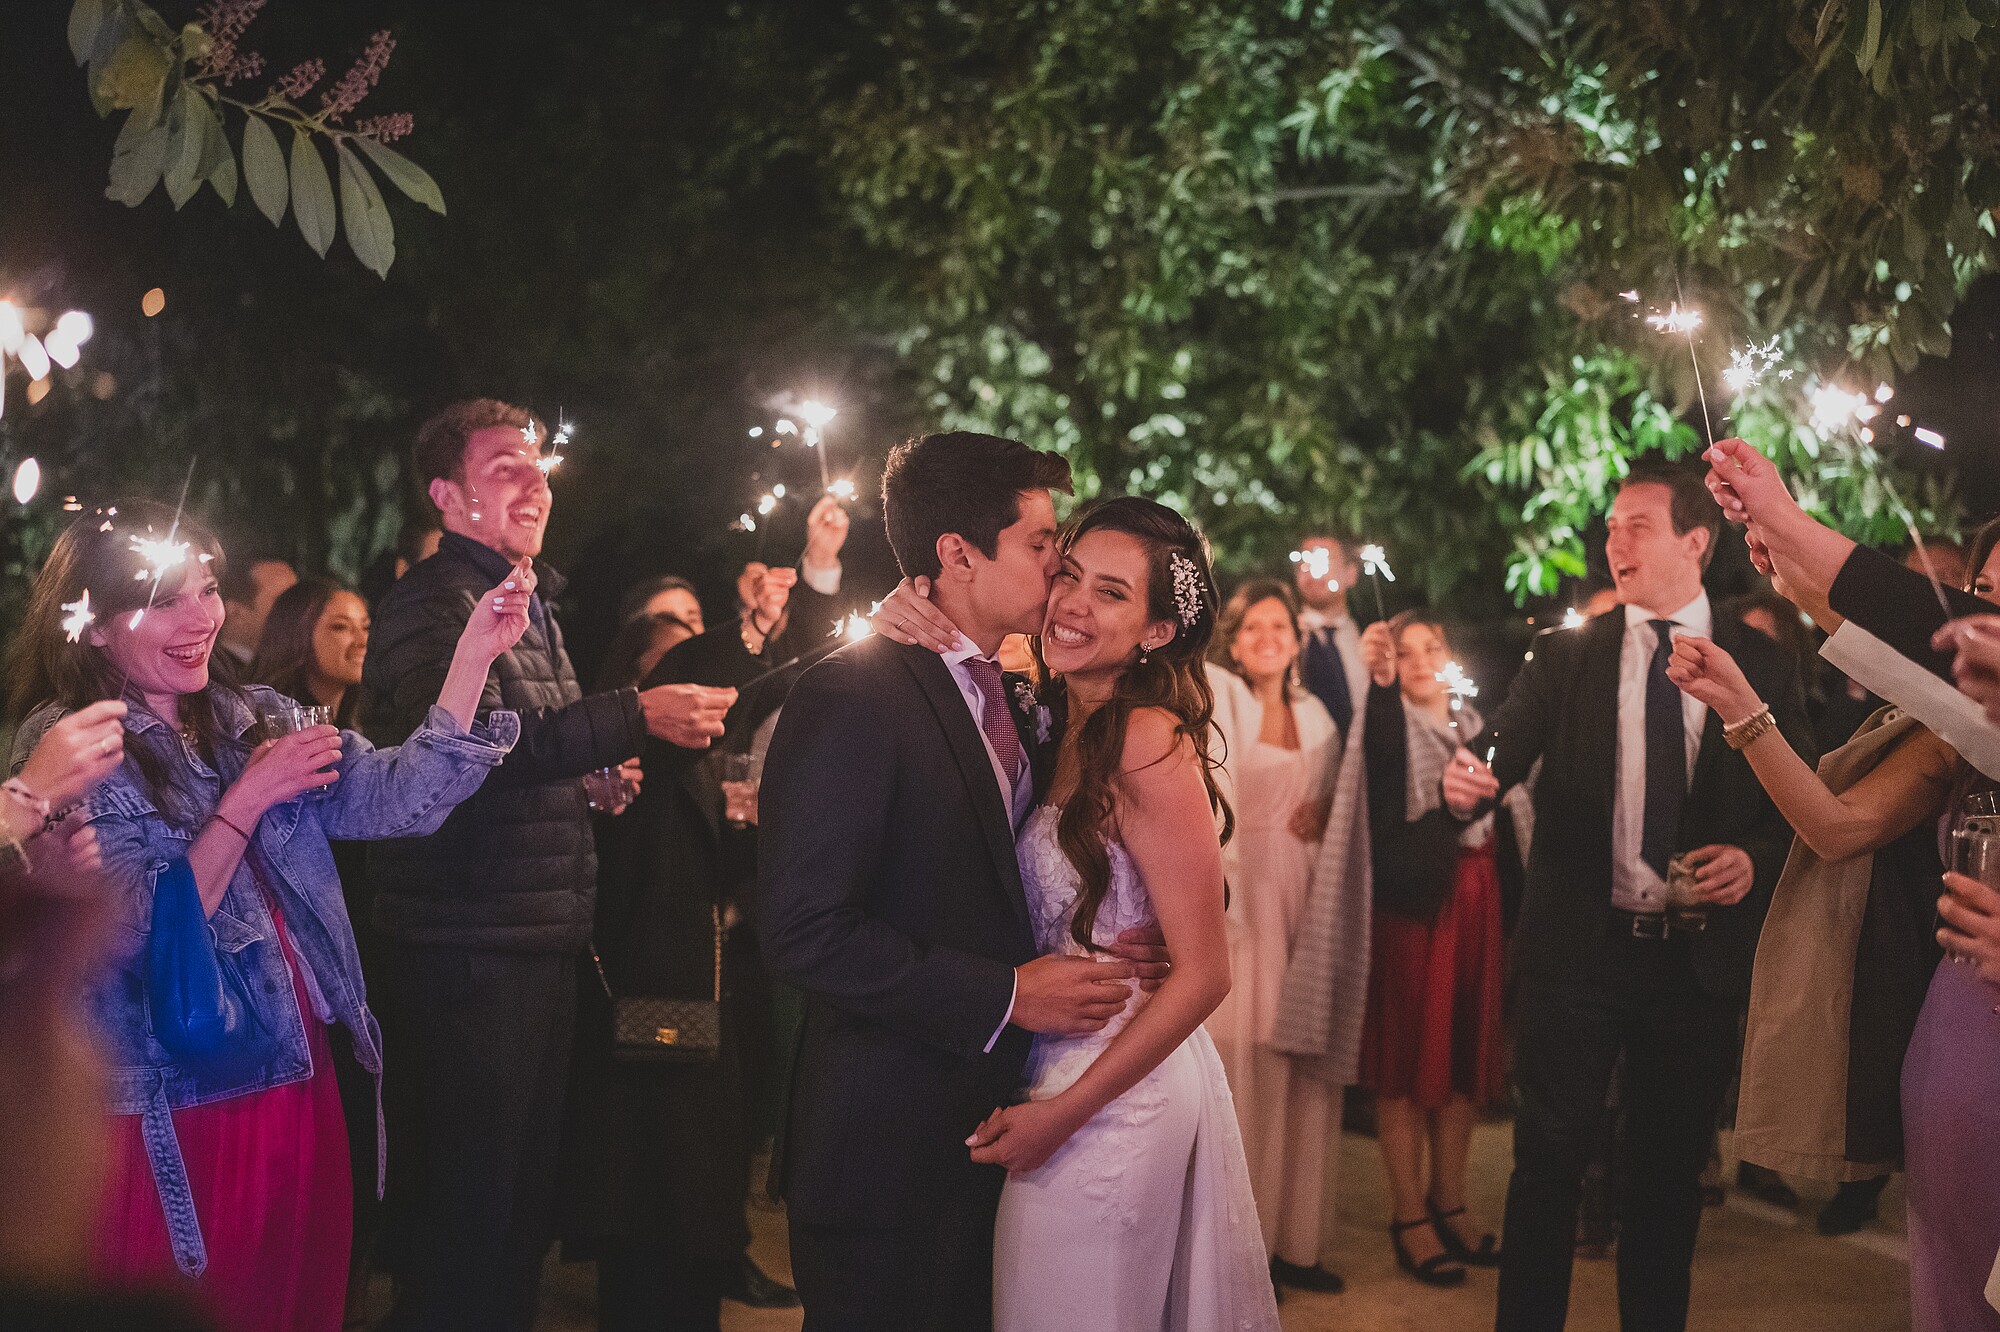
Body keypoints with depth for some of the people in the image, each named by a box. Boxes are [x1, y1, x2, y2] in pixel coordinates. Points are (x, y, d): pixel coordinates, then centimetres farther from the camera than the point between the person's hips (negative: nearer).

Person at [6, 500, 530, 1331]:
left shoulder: (253, 721, 9)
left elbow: (396, 800, -3)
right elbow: (138, 935, -19)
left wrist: (476, 650, -11)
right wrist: (248, 800, -19)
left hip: (297, 1088, 6)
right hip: (176, 1125, -6)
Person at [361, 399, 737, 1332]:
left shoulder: (529, 606, 21)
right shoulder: (432, 604, -10)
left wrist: (593, 777, 15)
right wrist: (634, 718, -29)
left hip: (542, 948, 10)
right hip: (466, 954, -10)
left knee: (525, 1208, 15)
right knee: (461, 1216, -4)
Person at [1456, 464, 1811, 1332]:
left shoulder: (1760, 663, 4)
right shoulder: (1564, 657, 5)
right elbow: (1505, 747, -9)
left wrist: (1757, 857, -12)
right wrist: (1468, 780, -30)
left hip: (1701, 957, 1)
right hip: (1578, 950, -1)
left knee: (1673, 1164, 12)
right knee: (1549, 1160, 2)